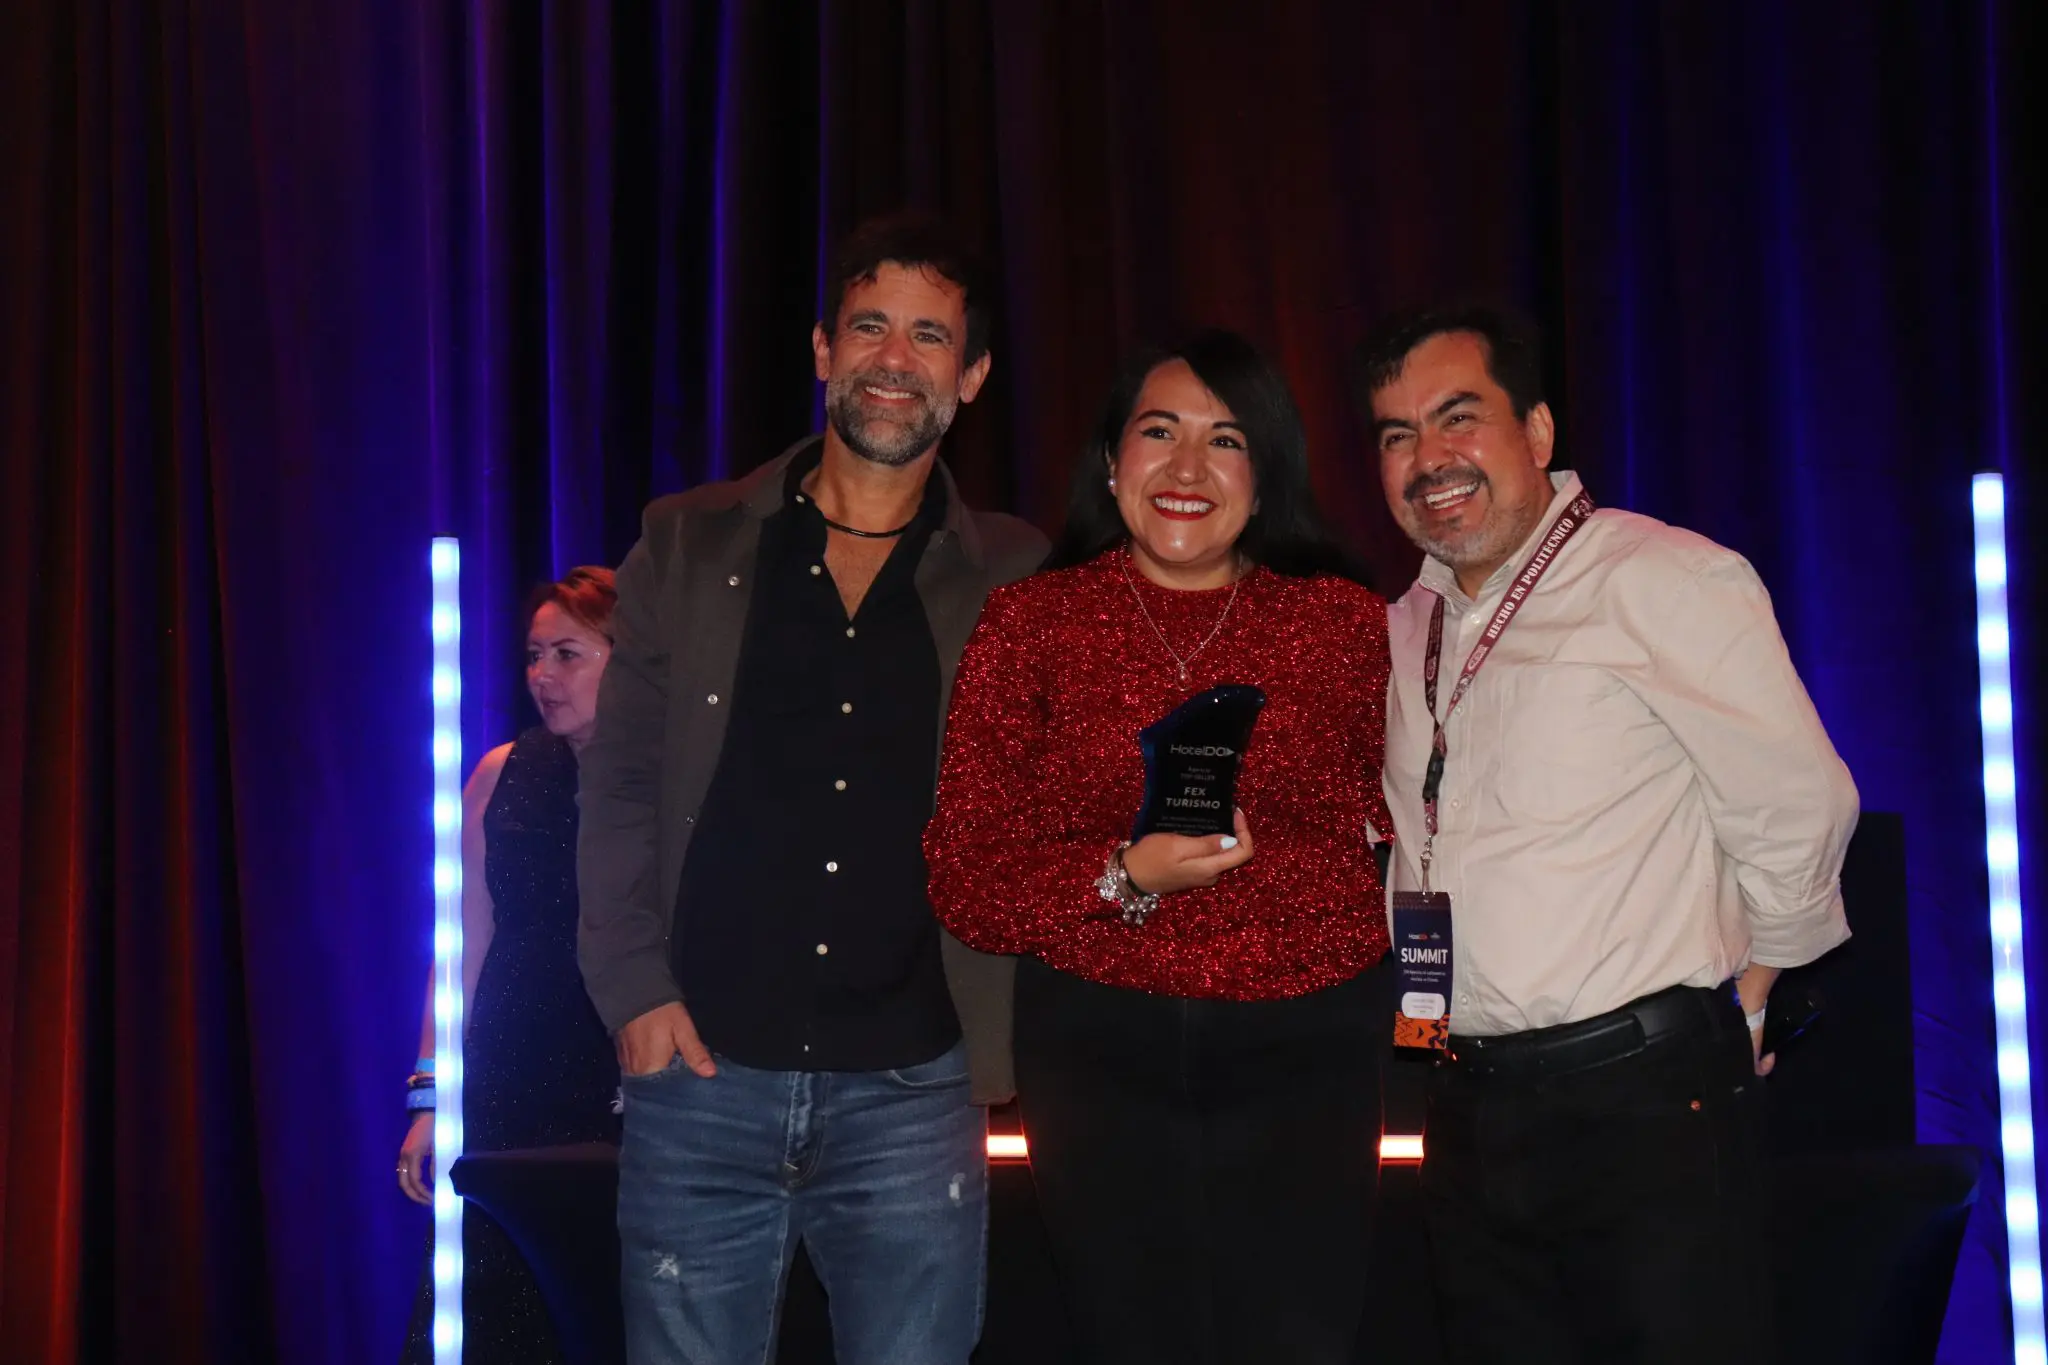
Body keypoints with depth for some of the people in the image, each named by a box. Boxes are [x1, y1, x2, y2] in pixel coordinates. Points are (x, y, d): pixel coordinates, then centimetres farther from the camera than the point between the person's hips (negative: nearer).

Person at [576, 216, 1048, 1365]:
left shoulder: (1015, 581, 6)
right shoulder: (690, 548, 7)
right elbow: (621, 785, 6)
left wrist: (1003, 1055, -3)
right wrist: (635, 993, -5)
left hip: (912, 1088, 0)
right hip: (702, 1074, 0)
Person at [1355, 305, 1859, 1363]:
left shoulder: (1666, 581, -10)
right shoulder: (1405, 632, 13)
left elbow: (1799, 811, -9)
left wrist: (1729, 1006, 1)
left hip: (1647, 1107, -7)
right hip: (1467, 1110, 7)